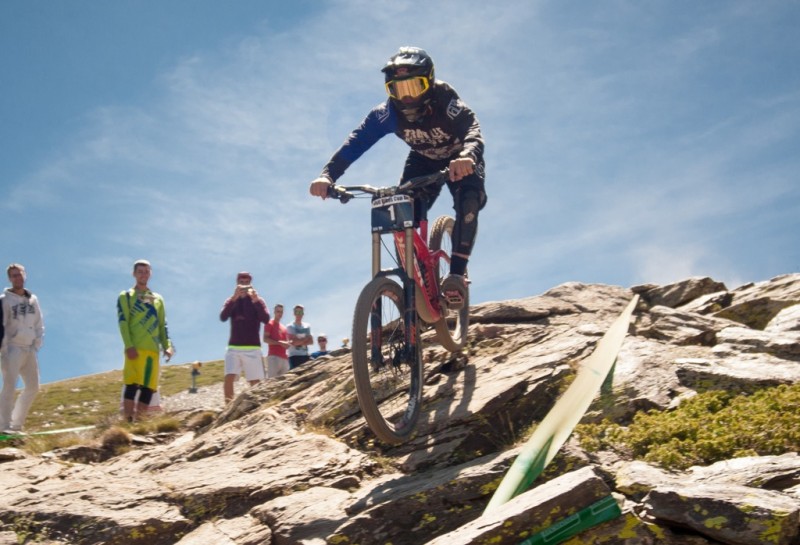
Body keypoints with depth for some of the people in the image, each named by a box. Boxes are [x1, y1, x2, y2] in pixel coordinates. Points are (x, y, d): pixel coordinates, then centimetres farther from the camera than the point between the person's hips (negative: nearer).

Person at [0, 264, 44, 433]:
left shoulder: (33, 300, 12)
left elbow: (39, 325, 17)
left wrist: (36, 346, 6)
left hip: (29, 349, 6)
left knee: (33, 387, 5)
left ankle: (16, 424, 13)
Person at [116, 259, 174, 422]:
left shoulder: (158, 299, 21)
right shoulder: (126, 297, 7)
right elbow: (123, 323, -4)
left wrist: (167, 346, 4)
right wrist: (129, 346, -17)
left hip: (153, 350, 4)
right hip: (135, 349, -4)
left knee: (148, 387, -1)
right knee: (132, 385, -11)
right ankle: (128, 422, -11)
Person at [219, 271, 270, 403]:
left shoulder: (257, 300, 6)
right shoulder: (231, 301, 8)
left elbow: (266, 319, -10)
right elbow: (223, 317, -10)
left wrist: (256, 300, -21)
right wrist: (234, 298, -21)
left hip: (252, 348, 0)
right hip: (234, 348, 0)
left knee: (255, 383, -1)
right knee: (229, 378, -16)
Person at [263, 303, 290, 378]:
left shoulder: (284, 327, 25)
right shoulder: (270, 324, 2)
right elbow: (265, 339, -8)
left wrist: (288, 344, 2)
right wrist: (280, 342, -16)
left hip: (284, 357, 8)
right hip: (274, 356, -8)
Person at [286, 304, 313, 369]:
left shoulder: (307, 326, 14)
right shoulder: (290, 327, -2)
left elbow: (311, 341, 7)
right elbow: (293, 342, -12)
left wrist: (299, 342, -8)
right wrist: (305, 339, -1)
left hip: (305, 356, 5)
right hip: (294, 356, -5)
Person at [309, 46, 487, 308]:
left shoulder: (445, 101, -37)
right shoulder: (387, 112, -29)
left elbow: (472, 129, -52)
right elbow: (356, 141, -37)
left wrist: (467, 156, -76)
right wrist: (328, 175, -53)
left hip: (460, 161, -3)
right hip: (424, 161, 3)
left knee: (468, 202, -31)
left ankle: (457, 274, -24)